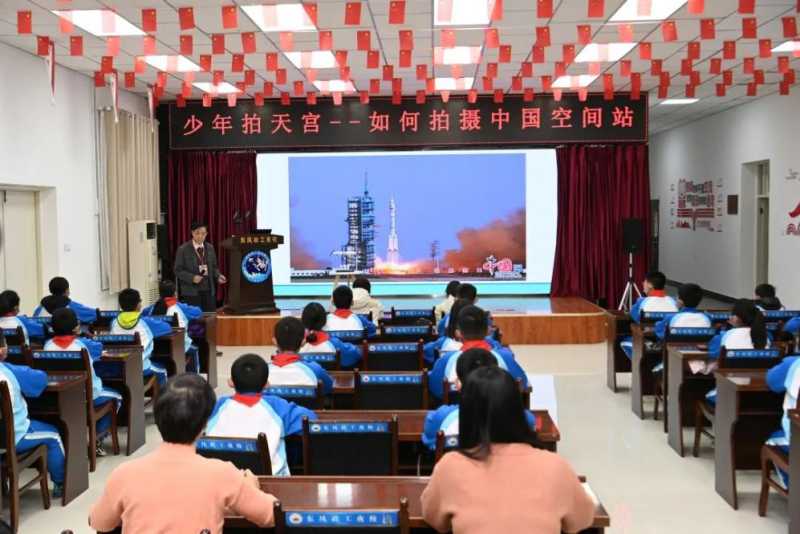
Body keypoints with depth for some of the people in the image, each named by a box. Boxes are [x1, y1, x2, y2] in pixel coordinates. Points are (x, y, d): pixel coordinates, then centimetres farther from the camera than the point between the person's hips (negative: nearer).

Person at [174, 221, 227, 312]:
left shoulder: (210, 248, 10)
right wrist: (192, 278, -20)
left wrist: (218, 276, -4)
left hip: (209, 291, 4)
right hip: (191, 292, -4)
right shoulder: (183, 249, -4)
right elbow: (178, 270, -5)